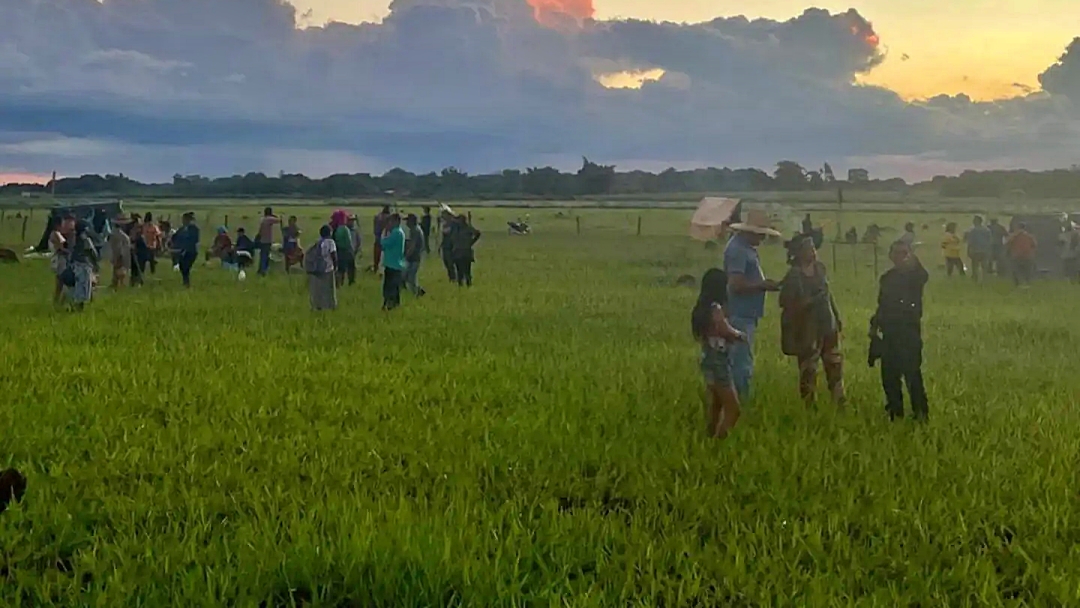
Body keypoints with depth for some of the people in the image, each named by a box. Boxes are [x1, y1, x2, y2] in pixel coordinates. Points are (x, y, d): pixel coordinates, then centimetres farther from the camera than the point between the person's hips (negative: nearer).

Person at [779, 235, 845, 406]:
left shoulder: (819, 268, 5)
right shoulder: (794, 276, -13)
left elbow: (828, 293, 14)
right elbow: (786, 302, -15)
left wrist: (837, 317, 14)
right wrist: (811, 301, -21)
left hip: (828, 325, 6)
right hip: (807, 329, -6)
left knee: (835, 364, 10)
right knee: (808, 370, 1)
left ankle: (840, 403, 20)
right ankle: (808, 405, 12)